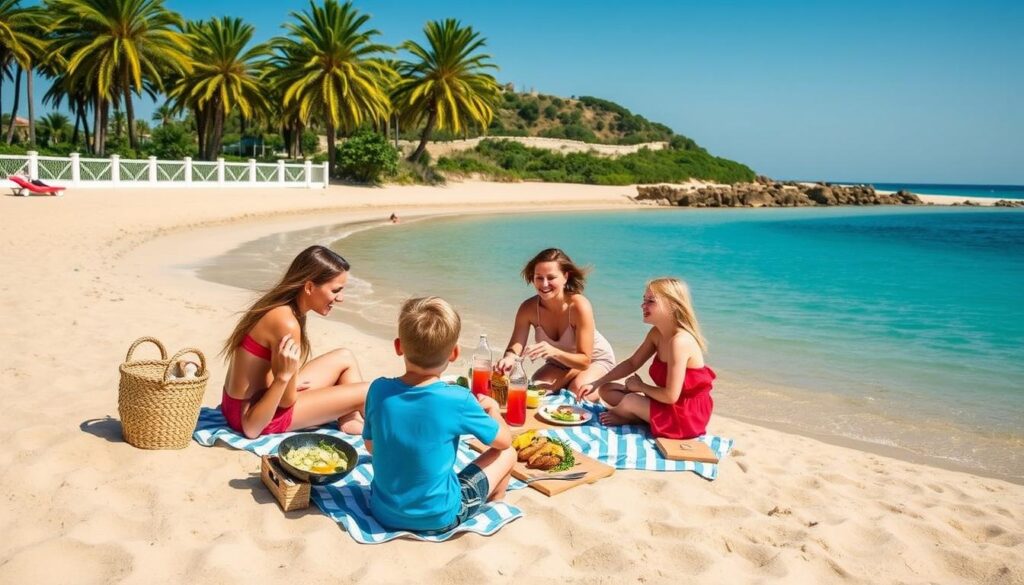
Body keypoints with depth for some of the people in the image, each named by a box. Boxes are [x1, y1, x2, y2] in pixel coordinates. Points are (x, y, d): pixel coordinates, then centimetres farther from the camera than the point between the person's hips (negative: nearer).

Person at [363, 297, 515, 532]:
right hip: (437, 518, -4)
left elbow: (371, 446, 5)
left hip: (382, 511, 5)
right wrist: (492, 409, 15)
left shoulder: (378, 390, -13)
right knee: (507, 454, 13)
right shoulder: (458, 400, -22)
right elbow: (504, 440, -5)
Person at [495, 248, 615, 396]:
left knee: (578, 390, -31)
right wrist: (509, 358, -51)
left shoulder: (579, 306, -33)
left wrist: (554, 352, -52)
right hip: (560, 363, 4)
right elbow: (515, 346, -25)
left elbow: (584, 361, -32)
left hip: (596, 359, -4)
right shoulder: (528, 308, -21)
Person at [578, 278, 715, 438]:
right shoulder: (656, 334, -1)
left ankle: (624, 417, 6)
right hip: (670, 404, 9)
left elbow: (670, 396, -29)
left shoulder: (679, 341, -29)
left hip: (687, 414, -9)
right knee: (606, 390, 6)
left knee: (630, 400, -25)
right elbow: (632, 363, 9)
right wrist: (595, 384, 0)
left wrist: (640, 386, -11)